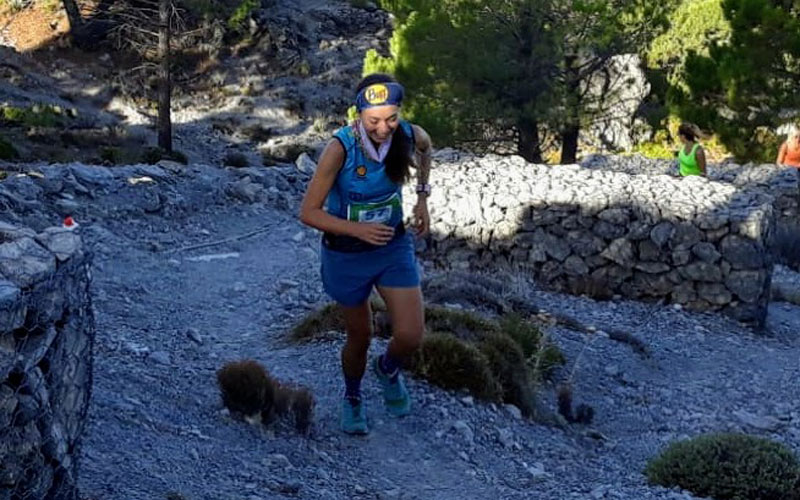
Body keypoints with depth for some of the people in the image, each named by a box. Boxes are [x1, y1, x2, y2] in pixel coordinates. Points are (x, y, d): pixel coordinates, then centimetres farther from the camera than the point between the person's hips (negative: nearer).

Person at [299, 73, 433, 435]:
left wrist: (422, 198, 6)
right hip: (346, 255, -2)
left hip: (394, 247, 3)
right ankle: (352, 398, 45)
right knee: (360, 336, 14)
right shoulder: (340, 147, -28)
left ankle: (388, 369, 29)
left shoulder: (412, 136, -17)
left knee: (410, 337, -8)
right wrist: (358, 229, -32)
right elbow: (309, 212, -22)